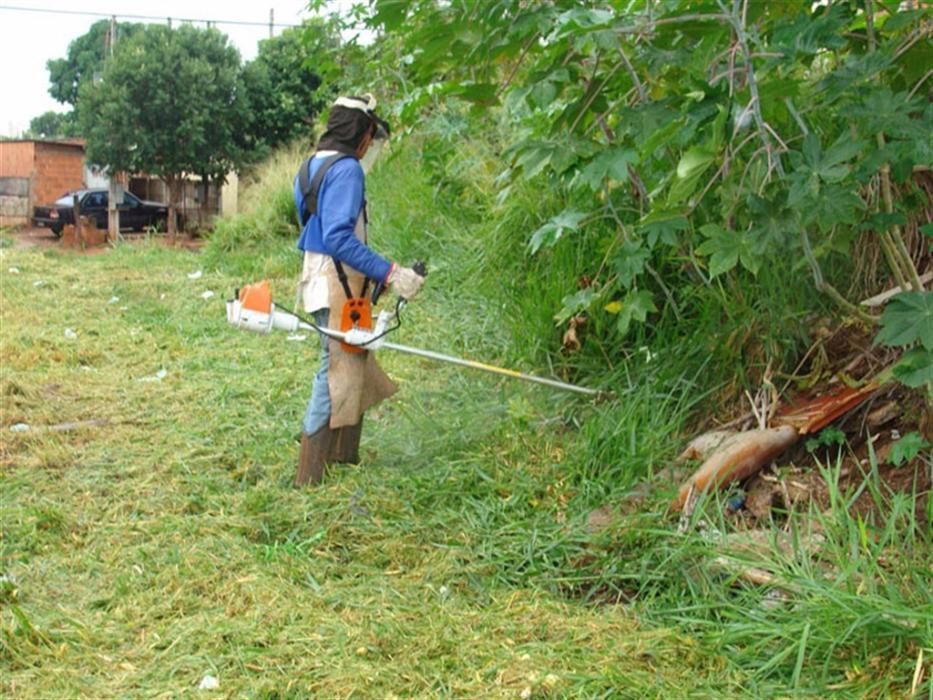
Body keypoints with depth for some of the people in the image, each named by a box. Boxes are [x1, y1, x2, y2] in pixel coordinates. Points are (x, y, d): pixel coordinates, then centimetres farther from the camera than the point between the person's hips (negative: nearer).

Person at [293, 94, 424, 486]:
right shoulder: (346, 169, -15)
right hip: (339, 287, -10)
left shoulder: (310, 168, 15)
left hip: (319, 280, 10)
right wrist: (390, 274, -25)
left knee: (351, 369, 17)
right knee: (338, 373, -6)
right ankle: (312, 477, -2)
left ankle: (342, 458, 24)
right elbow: (339, 237, -24)